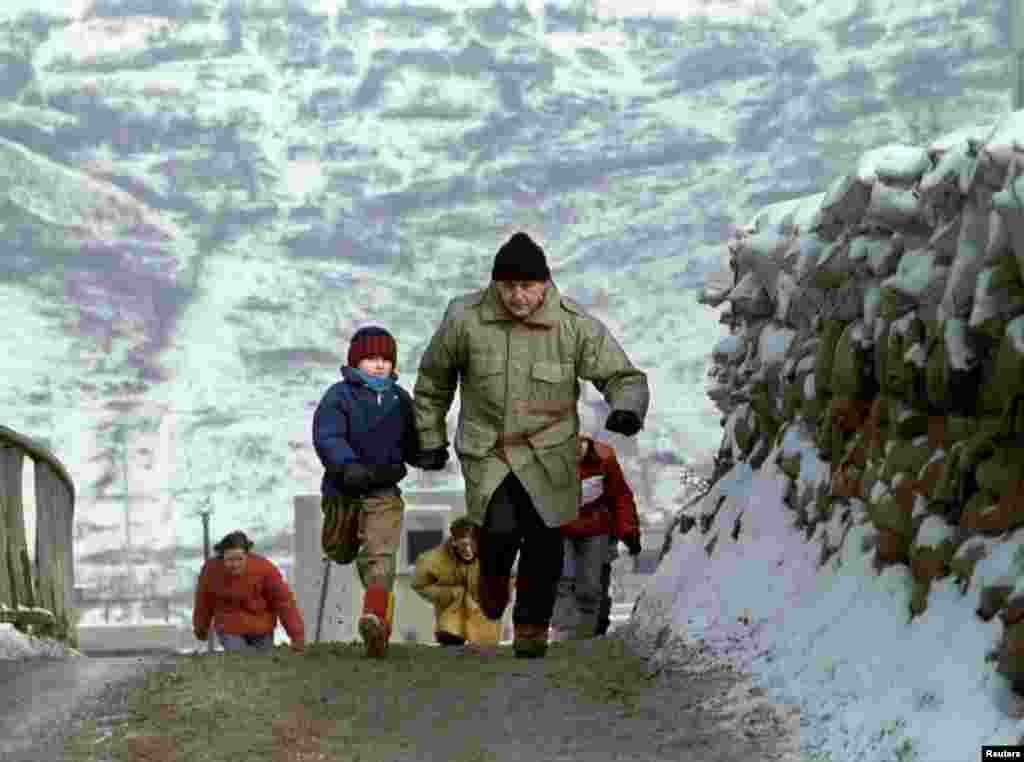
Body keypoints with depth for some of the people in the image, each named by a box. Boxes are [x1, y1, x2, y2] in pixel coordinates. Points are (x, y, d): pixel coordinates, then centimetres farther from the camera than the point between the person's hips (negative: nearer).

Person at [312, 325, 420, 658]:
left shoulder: (400, 399, 7)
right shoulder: (339, 396, -8)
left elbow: (411, 443, 18)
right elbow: (327, 437, -23)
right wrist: (348, 466, -41)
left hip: (384, 491, 1)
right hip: (343, 489, -1)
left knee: (381, 555, -11)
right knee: (341, 554, 6)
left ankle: (375, 618, -9)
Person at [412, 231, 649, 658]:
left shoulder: (575, 325, -9)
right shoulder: (465, 318, -8)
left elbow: (623, 377, -4)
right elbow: (433, 378, 9)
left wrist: (627, 409, -28)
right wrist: (431, 440, 14)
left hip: (548, 453, 1)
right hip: (486, 452, -1)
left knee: (544, 542, -2)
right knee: (500, 530, -18)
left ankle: (531, 626, 23)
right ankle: (493, 575, 20)